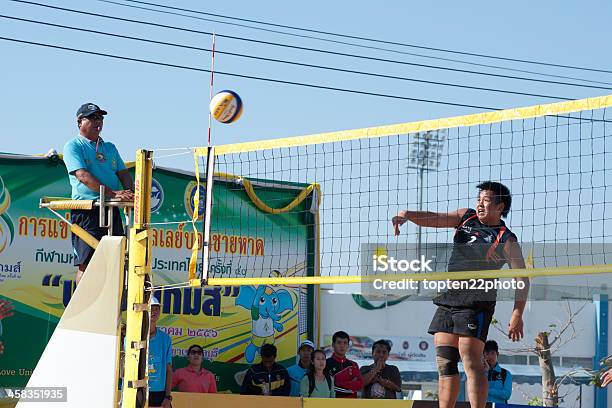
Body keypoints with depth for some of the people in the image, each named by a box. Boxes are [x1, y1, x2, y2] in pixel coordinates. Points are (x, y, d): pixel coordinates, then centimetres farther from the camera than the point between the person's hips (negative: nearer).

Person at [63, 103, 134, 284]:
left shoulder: (109, 147, 22)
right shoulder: (73, 146, 0)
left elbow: (123, 173, 15)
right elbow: (82, 176, -14)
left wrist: (130, 193, -8)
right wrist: (112, 193, -24)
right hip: (86, 211, -6)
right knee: (85, 263, -8)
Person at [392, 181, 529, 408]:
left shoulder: (506, 240, -2)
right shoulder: (466, 217, 15)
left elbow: (522, 279, -5)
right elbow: (434, 219, 9)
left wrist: (517, 315, -15)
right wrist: (407, 215, -11)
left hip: (475, 304, -6)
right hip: (447, 300, 6)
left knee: (471, 362, -16)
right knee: (445, 363, 4)